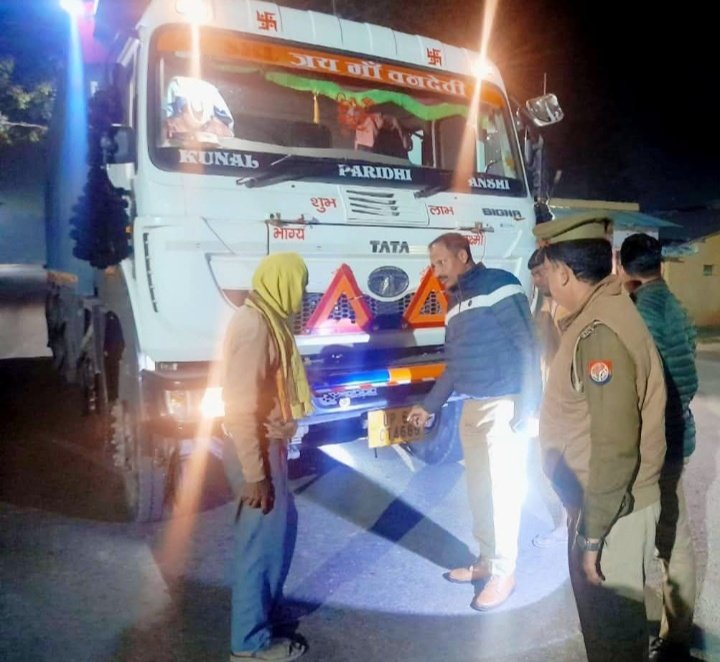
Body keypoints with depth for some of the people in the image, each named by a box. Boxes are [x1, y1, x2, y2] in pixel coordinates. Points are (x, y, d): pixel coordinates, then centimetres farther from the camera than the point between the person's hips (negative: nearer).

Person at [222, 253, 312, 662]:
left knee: (283, 525, 23)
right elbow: (241, 408, -25)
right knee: (262, 540, 4)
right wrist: (253, 475, -22)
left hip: (270, 444, 10)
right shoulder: (254, 325, -23)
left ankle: (269, 603, 44)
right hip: (258, 450, -10)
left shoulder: (266, 319, 9)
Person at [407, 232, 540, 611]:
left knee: (502, 490, 1)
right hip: (472, 408, 8)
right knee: (478, 490, 16)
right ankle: (487, 561, 32)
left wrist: (526, 407, -20)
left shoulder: (499, 285, -11)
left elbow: (527, 347, -16)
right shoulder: (456, 303, 15)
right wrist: (429, 406, 24)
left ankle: (503, 573, 17)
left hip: (503, 407, -8)